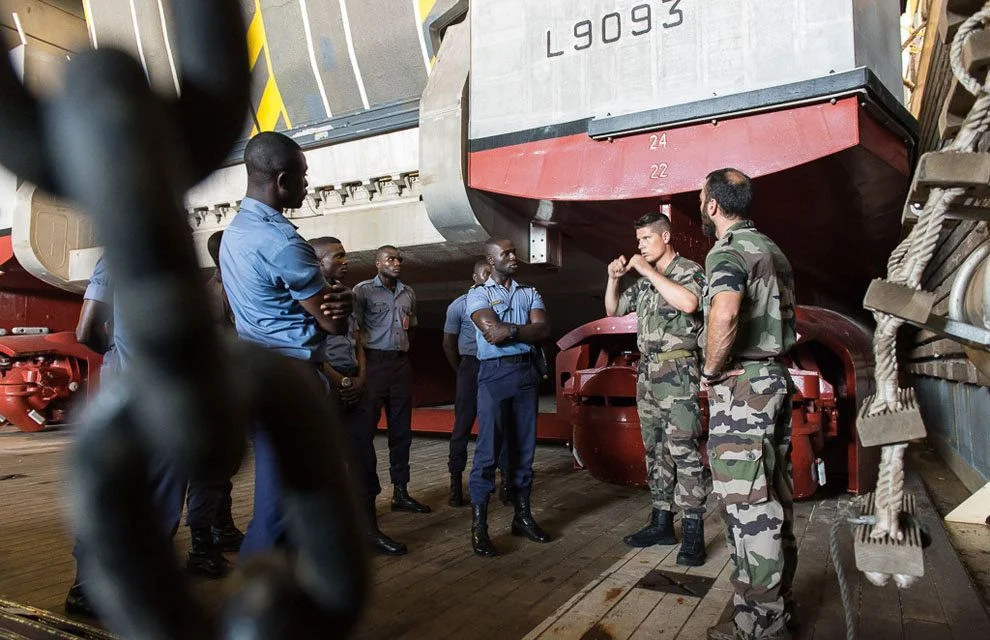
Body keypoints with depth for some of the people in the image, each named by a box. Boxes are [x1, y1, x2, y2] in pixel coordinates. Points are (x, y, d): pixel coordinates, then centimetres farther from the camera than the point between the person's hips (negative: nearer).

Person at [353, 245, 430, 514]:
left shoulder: (408, 293, 15)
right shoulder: (363, 290, -2)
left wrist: (402, 349, 13)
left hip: (401, 364, 6)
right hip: (374, 363, -6)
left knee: (401, 431, 9)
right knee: (365, 429, -5)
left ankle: (400, 492, 17)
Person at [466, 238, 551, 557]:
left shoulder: (530, 293, 14)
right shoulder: (478, 294, 2)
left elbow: (543, 330, -2)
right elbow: (492, 333, -14)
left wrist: (510, 330, -11)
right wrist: (526, 330, -4)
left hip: (527, 371, 4)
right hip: (495, 372, -4)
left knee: (524, 447, 9)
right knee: (488, 449, -7)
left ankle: (522, 516, 20)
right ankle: (478, 526, -2)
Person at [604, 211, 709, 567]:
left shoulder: (689, 270, -4)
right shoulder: (644, 280, 16)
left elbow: (688, 303, -25)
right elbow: (613, 310, 22)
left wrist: (648, 270, -19)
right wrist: (613, 278, 5)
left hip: (677, 371, -7)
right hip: (647, 372, 8)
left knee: (683, 450, -9)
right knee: (655, 449, 10)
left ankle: (693, 533, -4)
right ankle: (662, 522, 18)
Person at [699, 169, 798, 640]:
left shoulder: (729, 250, -13)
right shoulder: (771, 250, 17)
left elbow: (724, 313, -32)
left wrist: (711, 370, -19)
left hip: (741, 386, -10)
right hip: (776, 379, 10)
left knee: (748, 507, -4)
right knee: (774, 499, 15)